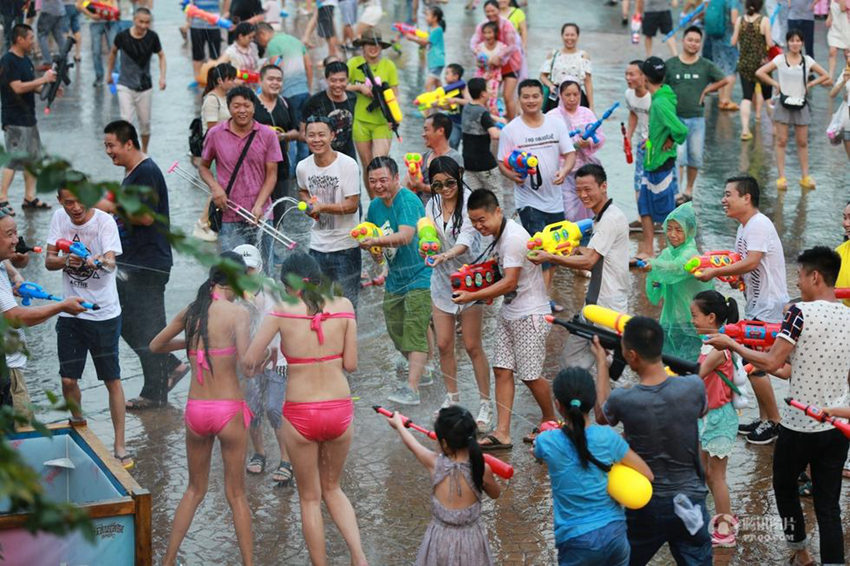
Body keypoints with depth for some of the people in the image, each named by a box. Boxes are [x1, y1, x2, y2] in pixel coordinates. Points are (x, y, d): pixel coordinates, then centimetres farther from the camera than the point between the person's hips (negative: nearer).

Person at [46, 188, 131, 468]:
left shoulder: (105, 221, -13)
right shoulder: (59, 218, 1)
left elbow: (112, 261, -27)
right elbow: (49, 261, 2)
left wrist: (101, 261, -50)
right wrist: (66, 260, -20)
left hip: (104, 313, -4)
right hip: (70, 312, 4)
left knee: (112, 380, 1)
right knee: (68, 379, 6)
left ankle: (119, 445, 11)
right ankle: (78, 426, 34)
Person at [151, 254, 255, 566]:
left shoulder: (190, 311, 5)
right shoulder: (237, 312, -11)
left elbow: (155, 346, 19)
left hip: (195, 411, 4)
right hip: (229, 410, -4)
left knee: (195, 489, 21)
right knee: (236, 493, 9)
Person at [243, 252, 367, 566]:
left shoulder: (282, 311, -8)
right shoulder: (342, 306, -2)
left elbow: (250, 361, -6)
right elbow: (351, 364, 0)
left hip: (300, 414, -3)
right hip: (340, 409, 3)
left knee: (309, 498, 15)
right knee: (332, 488, 24)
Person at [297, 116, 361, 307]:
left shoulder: (348, 165, -14)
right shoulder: (303, 167, 1)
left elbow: (352, 205, -16)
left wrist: (321, 207, -25)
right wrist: (309, 202, 1)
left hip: (345, 246, -5)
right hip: (317, 246, 5)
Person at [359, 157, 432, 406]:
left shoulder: (408, 201, -17)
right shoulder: (375, 206, 8)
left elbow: (405, 236, -32)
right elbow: (374, 238, 19)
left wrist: (376, 241, -43)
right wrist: (376, 252, -3)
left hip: (419, 276, -8)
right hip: (395, 279, 8)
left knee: (415, 331, -13)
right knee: (396, 331, 12)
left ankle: (411, 389, -17)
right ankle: (421, 371, 33)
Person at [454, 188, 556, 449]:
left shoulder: (513, 237, -22)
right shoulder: (499, 234, 7)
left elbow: (509, 283, -25)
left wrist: (472, 296, -23)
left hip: (529, 314, -9)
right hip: (509, 312, 9)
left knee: (530, 375, 0)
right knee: (502, 369, 3)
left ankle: (550, 422, 23)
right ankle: (502, 433, 2)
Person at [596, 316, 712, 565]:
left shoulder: (623, 400, -20)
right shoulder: (693, 387, -15)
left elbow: (601, 416, 7)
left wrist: (601, 360, 16)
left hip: (645, 507, -1)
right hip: (691, 502, 1)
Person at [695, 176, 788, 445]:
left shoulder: (759, 225, -18)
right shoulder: (744, 227, 14)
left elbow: (751, 262, -27)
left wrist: (715, 272, -20)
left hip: (769, 307, -10)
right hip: (756, 305, 10)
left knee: (755, 365, -7)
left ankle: (775, 421, 6)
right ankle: (764, 419, 24)